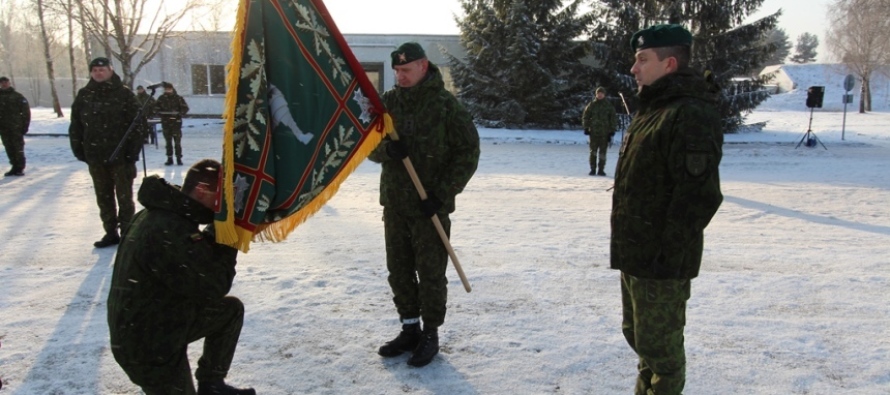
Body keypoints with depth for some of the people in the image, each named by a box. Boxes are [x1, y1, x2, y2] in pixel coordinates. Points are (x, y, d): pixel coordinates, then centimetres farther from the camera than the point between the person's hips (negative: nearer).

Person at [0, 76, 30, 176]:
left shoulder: (17, 96, 0)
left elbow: (26, 112, -2)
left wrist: (25, 126, -8)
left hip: (16, 128, -4)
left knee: (18, 149, -3)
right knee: (9, 149, 7)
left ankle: (20, 168, 3)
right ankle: (15, 167, 14)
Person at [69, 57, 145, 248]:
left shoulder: (124, 94, -5)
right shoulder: (84, 96, 8)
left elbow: (137, 124, -9)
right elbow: (76, 125, 11)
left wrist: (132, 152, -13)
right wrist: (79, 150, 4)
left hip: (121, 156, -4)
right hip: (95, 157, 5)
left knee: (124, 197, 5)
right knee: (103, 197, 12)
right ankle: (110, 232, 23)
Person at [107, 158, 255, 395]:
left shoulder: (163, 212, 0)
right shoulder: (169, 232, -33)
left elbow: (201, 258, 10)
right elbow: (213, 287, -25)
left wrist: (216, 234, -6)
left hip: (164, 318, 9)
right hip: (148, 348, -9)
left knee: (231, 310, 12)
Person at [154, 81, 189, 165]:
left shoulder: (178, 98, -2)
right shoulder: (161, 98, 4)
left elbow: (185, 108, -2)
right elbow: (156, 108, 10)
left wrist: (179, 114, -16)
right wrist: (161, 114, -7)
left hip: (176, 122, -2)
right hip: (165, 123, 3)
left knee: (177, 141, -5)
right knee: (168, 141, 8)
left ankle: (179, 158, 3)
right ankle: (169, 158, 15)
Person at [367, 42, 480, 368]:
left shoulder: (445, 104, -10)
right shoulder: (388, 102, 4)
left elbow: (468, 153, -9)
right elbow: (369, 147, 7)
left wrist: (442, 194, -14)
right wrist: (387, 148, -18)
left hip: (431, 206, -5)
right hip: (394, 202, 5)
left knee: (430, 273, 3)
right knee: (399, 270, 13)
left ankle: (430, 335, 19)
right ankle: (409, 329, 28)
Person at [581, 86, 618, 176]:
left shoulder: (609, 106, 5)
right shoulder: (591, 105, 5)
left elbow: (613, 118, 7)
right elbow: (585, 117, 9)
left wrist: (612, 130, 2)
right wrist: (586, 128, 1)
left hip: (604, 132, 0)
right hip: (593, 132, 0)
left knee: (602, 152, 1)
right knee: (593, 151, 1)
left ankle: (601, 170, 7)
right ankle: (593, 169, 7)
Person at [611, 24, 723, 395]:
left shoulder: (691, 115, -19)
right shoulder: (652, 109, 14)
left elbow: (698, 196, -25)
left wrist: (668, 254, -23)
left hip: (661, 260, -10)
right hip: (634, 254, 10)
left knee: (659, 344, 4)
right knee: (637, 334, 23)